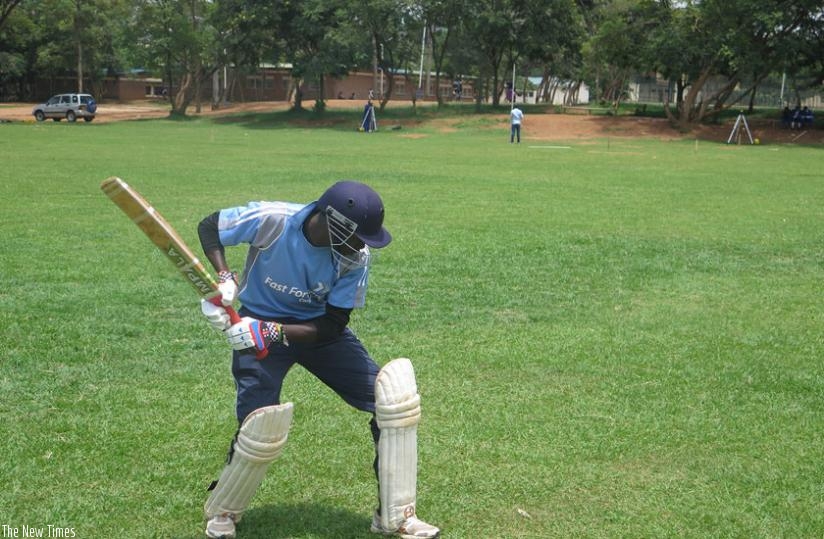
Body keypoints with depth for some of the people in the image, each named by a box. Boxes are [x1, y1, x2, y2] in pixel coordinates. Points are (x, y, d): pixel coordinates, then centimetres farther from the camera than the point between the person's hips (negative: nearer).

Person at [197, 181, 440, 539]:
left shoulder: (357, 256, -19)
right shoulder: (271, 220, -27)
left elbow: (332, 325, -17)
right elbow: (209, 227, -9)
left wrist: (274, 332, -32)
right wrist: (224, 278, -25)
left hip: (319, 329, 3)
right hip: (259, 325, -3)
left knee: (395, 396, -10)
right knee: (260, 429, -17)